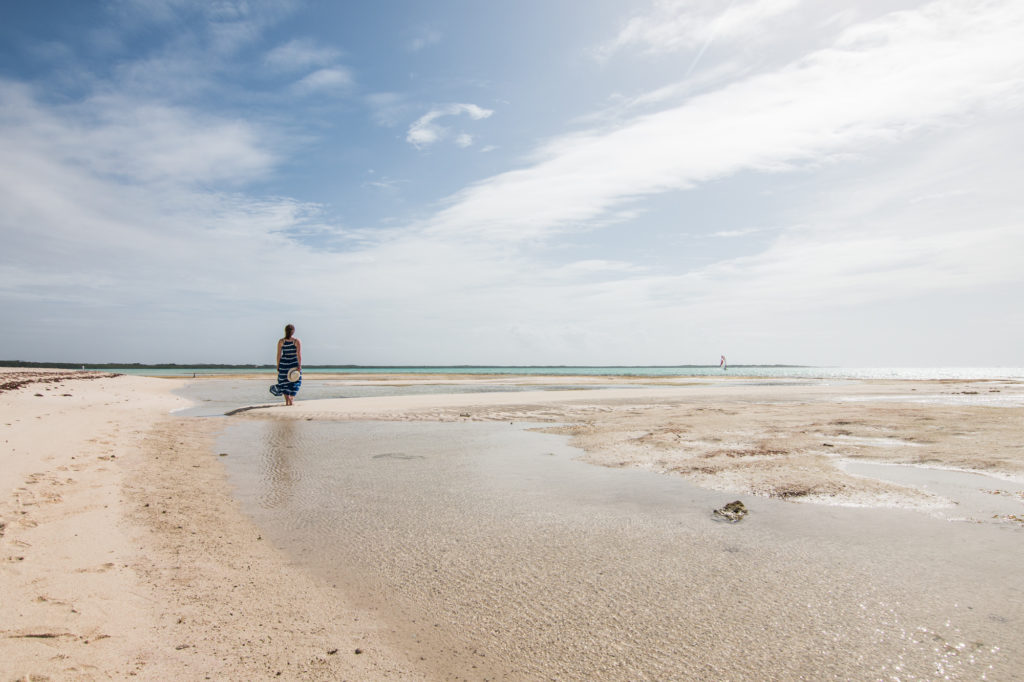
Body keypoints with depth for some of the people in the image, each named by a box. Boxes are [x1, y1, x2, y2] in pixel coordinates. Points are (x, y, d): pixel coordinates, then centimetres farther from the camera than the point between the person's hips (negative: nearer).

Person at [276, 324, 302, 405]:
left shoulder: (281, 341, -1)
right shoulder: (297, 341, -5)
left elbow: (279, 355, 0)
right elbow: (299, 354, -11)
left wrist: (278, 366, 6)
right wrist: (299, 365, -10)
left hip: (283, 363, 1)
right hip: (294, 363, -1)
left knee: (284, 382, 12)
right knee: (294, 383, 14)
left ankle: (287, 400, -2)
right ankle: (291, 399, 11)